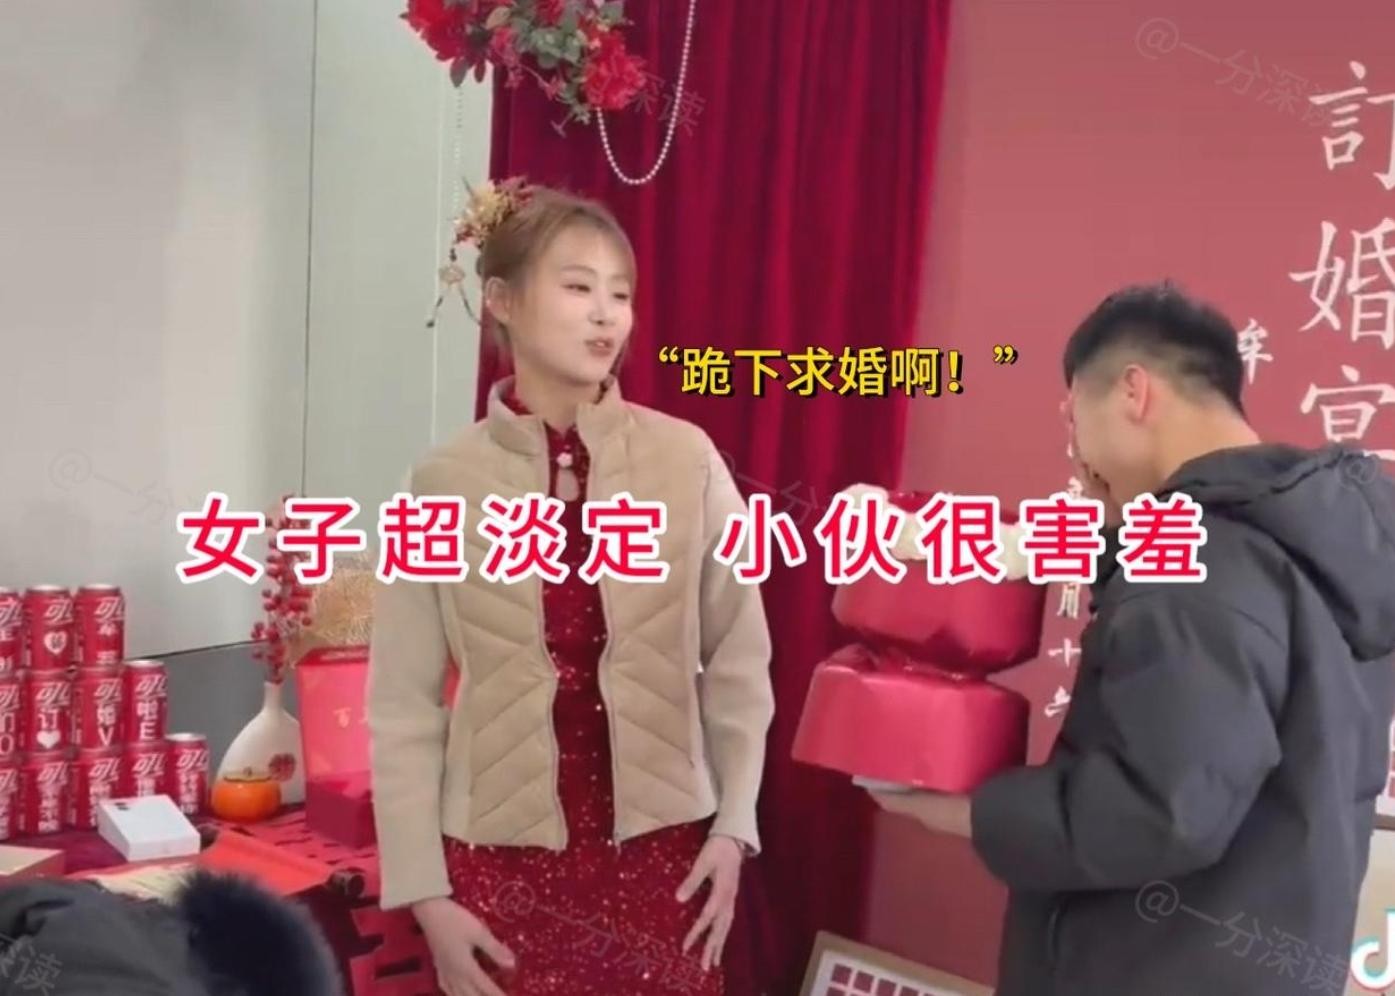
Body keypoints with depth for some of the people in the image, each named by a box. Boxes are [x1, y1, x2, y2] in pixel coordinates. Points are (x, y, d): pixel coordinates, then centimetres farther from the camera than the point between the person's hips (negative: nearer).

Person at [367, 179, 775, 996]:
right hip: (504, 856, 0)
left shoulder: (687, 459, -5)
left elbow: (738, 659, 2)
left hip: (660, 849, 1)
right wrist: (423, 886, -4)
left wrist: (733, 826, -2)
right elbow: (404, 704, -2)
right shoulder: (445, 482, -6)